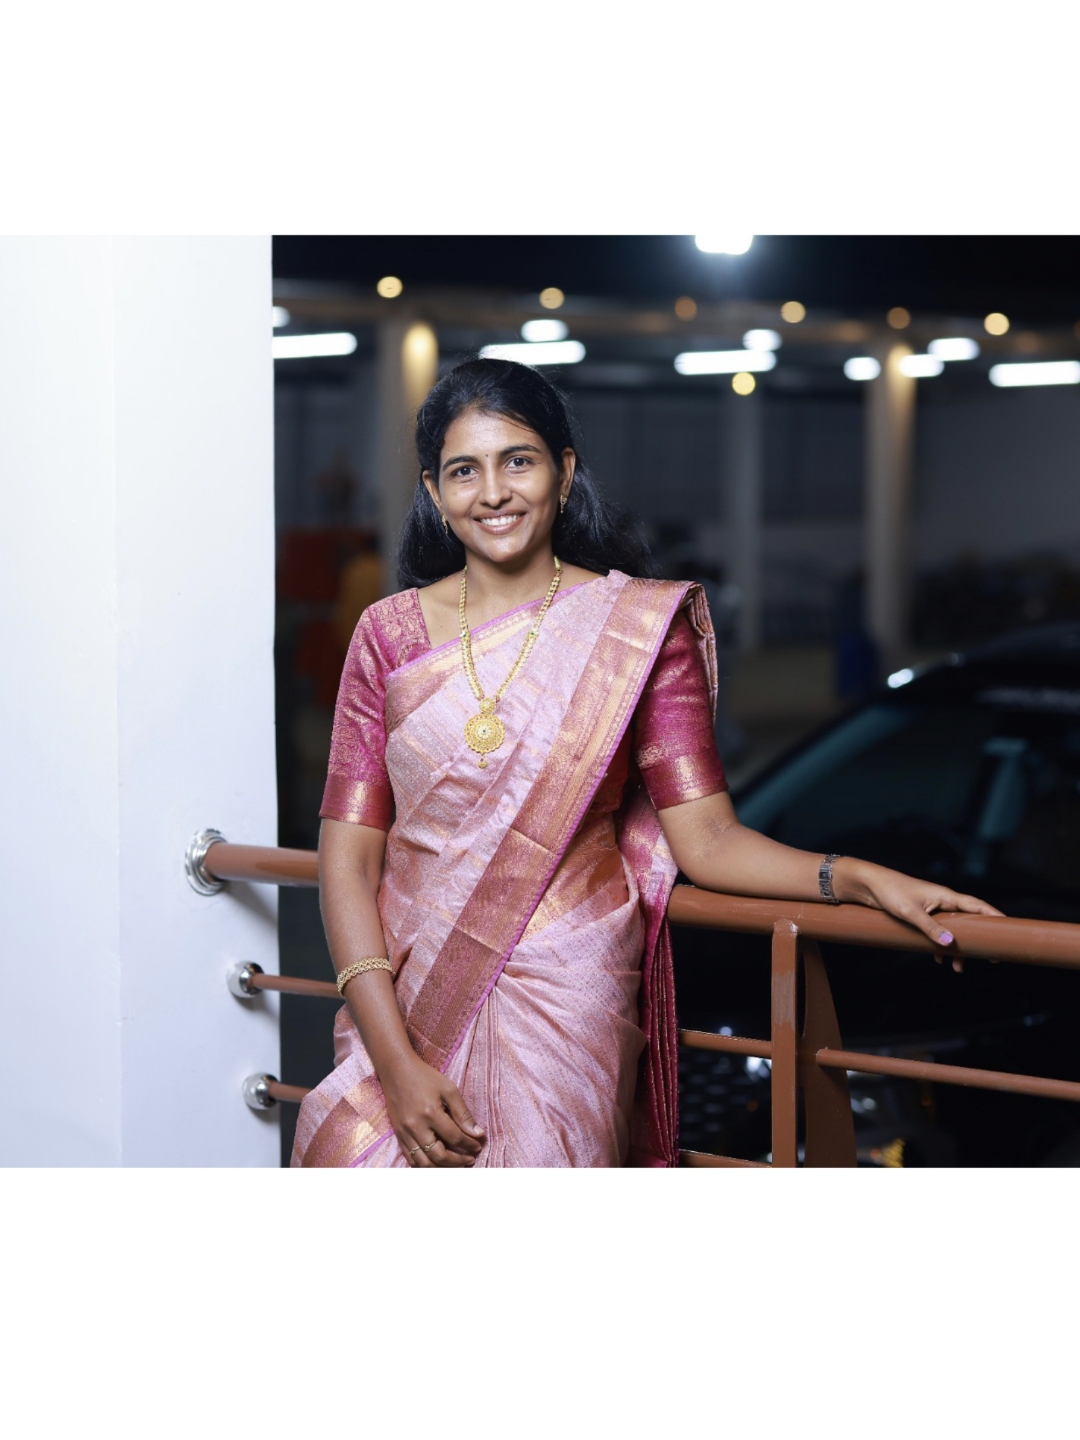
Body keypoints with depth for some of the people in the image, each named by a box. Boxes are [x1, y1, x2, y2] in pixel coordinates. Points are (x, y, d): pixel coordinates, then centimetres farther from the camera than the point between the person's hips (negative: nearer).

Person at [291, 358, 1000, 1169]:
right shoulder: (391, 633, 4)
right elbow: (348, 858, -1)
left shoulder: (640, 624, 0)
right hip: (407, 1002, 2)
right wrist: (396, 1061, -11)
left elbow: (707, 840, -4)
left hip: (564, 1006, -1)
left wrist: (860, 879, -21)